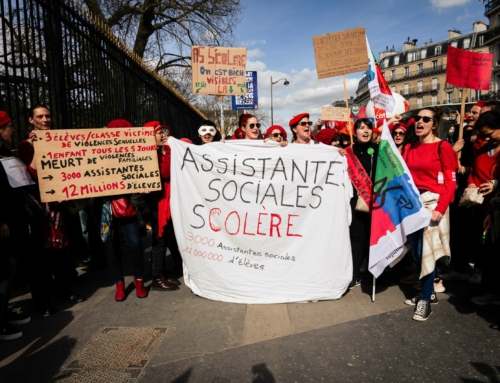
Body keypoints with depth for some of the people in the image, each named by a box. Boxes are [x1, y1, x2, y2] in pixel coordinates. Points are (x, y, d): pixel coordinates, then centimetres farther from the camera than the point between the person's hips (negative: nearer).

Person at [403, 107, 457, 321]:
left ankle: (425, 300, 8)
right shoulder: (410, 148, 12)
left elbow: (451, 182, -9)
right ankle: (428, 292, 26)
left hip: (432, 202, -5)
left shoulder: (443, 147, -5)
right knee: (415, 251, 9)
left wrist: (440, 208, -19)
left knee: (425, 251, -5)